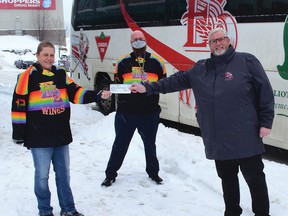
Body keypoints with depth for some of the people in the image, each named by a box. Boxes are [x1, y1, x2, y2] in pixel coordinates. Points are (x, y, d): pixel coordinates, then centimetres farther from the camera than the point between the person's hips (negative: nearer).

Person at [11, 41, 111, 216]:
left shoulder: (61, 74, 8)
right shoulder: (28, 76, -6)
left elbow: (76, 93, 1)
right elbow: (19, 104, -6)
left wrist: (98, 96, -14)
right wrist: (18, 132, -7)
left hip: (61, 135, 5)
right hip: (39, 137, -5)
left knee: (63, 173, 15)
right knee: (42, 175, 4)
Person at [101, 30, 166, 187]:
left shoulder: (156, 61, 3)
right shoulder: (123, 62, 2)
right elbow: (116, 83, 7)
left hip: (150, 112, 1)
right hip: (126, 112, -1)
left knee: (150, 144, 17)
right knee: (120, 144, 8)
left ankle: (153, 171, 35)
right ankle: (111, 174, 22)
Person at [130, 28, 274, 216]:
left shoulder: (247, 61, -4)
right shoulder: (200, 69, 11)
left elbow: (265, 92, -6)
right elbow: (176, 81, 10)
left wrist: (266, 122, -9)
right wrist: (148, 88, 4)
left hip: (246, 138, -4)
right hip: (218, 140, 5)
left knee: (254, 177, 7)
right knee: (227, 178, 17)